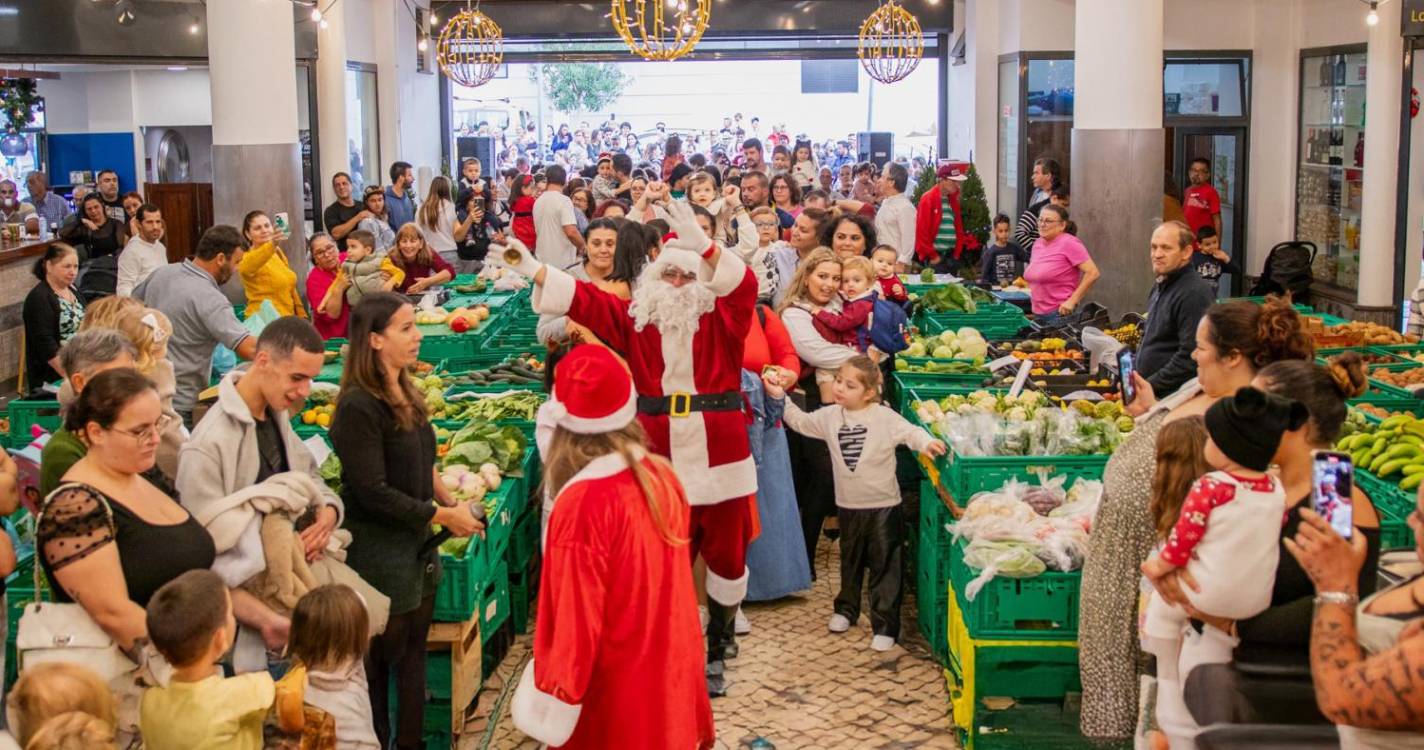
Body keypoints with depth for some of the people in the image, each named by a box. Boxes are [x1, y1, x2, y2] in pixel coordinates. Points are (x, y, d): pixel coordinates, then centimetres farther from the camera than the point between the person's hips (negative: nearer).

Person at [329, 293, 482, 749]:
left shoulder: (406, 395, 5)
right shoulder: (358, 407, -21)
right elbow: (373, 492, -22)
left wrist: (450, 503, 1)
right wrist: (444, 516, -16)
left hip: (416, 545, 8)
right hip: (377, 554, -8)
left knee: (413, 659, 17)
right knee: (378, 664, 6)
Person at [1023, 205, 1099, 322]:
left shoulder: (1068, 243, -11)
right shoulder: (1037, 243, 12)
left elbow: (1093, 273, -17)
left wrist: (1072, 301, -18)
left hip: (1061, 313, -7)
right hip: (1038, 314, 7)